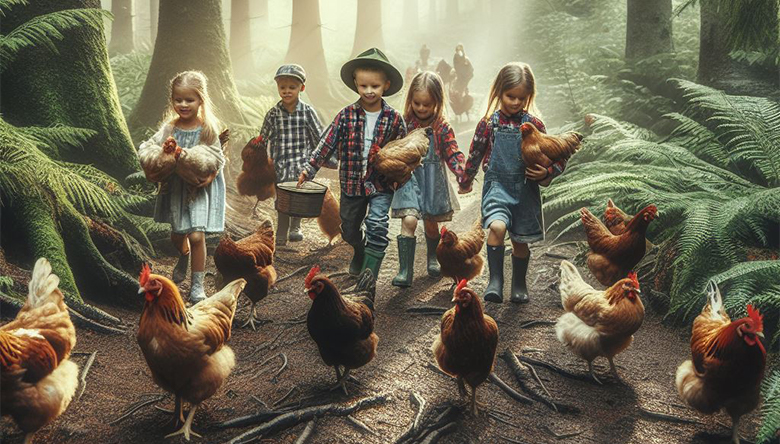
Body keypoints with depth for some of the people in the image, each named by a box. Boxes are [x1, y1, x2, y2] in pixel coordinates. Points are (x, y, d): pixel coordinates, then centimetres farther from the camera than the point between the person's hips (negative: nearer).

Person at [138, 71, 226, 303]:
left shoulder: (208, 129, -9)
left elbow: (218, 160, -7)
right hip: (175, 186, 4)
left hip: (201, 187, -4)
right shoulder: (169, 128, -2)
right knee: (177, 235, 16)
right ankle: (184, 257, 52)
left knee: (196, 236, -12)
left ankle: (197, 284, 4)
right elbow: (145, 147, 0)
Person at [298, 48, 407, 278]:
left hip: (381, 184, -2)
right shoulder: (346, 115, -6)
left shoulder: (394, 119, -7)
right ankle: (360, 254, 48)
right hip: (352, 182, 2)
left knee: (377, 226, -16)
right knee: (349, 229, 17)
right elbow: (327, 143, -4)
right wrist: (309, 169, -8)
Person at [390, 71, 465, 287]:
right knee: (409, 221, -17)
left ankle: (433, 258, 42)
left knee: (431, 223, 14)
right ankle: (405, 271, -12)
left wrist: (463, 172, -20)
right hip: (408, 178, -1)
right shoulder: (403, 123, -2)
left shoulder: (442, 127, -3)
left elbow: (452, 154, -4)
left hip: (433, 180, 1)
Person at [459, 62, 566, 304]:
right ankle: (495, 281, -20)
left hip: (525, 188, 2)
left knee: (520, 240, 11)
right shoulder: (489, 123, -3)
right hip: (497, 184, -2)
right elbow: (475, 154, 10)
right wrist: (466, 182, 20)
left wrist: (546, 172, -13)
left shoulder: (534, 124, -1)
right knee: (497, 227, -27)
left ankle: (519, 284, 30)